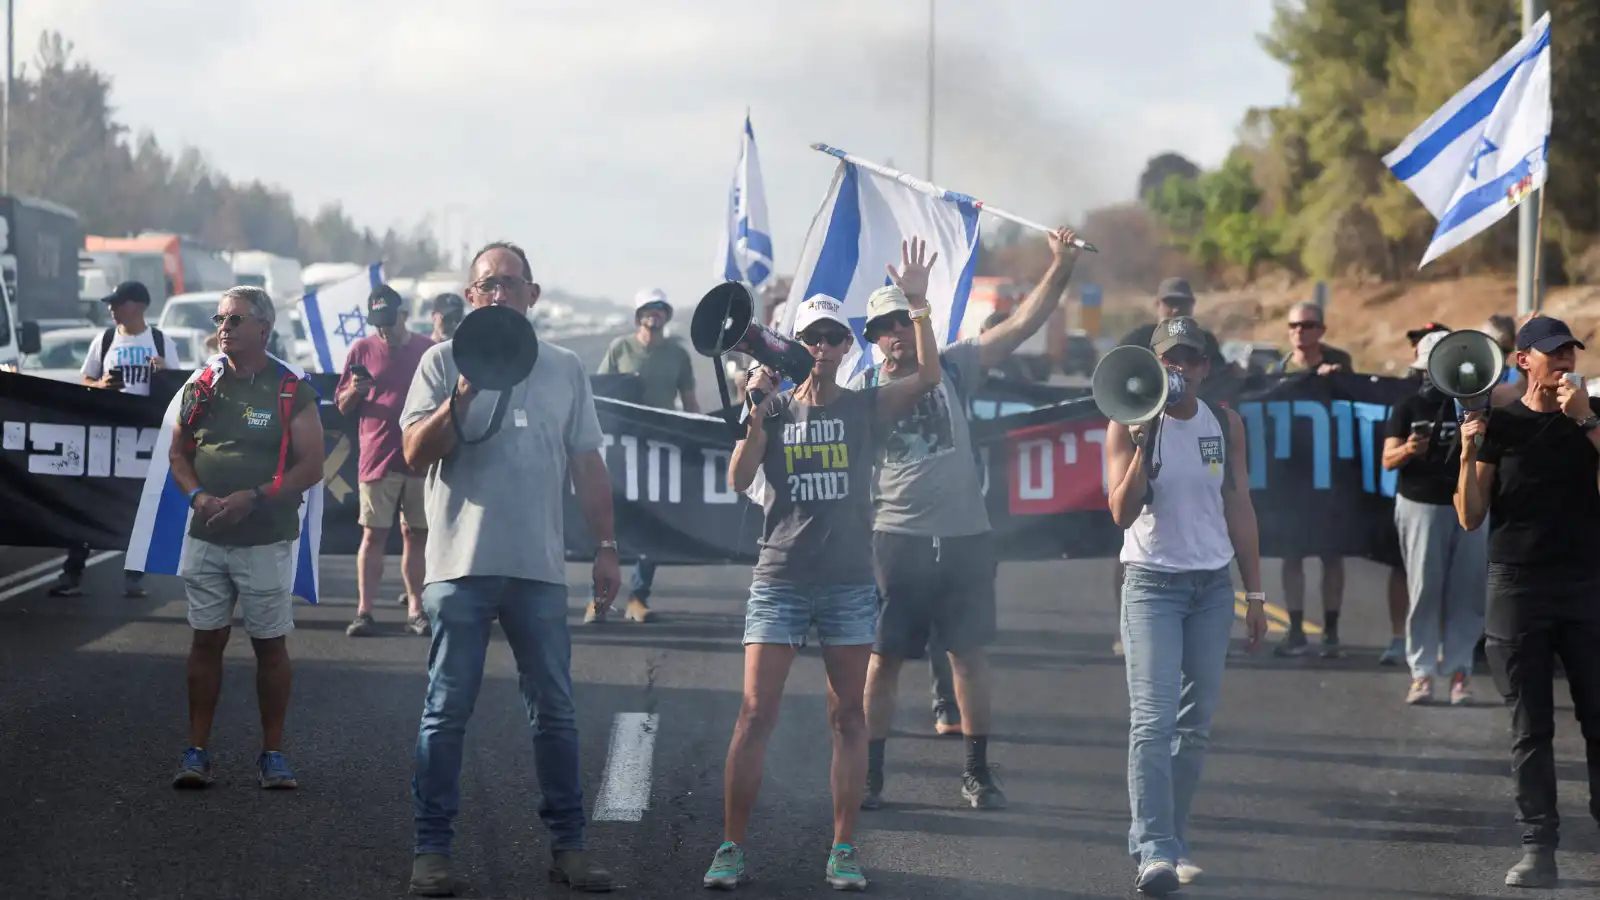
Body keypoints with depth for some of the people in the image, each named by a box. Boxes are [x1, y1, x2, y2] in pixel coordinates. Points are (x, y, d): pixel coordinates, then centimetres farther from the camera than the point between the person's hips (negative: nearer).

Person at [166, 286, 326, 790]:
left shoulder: (290, 392, -4)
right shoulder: (202, 386, 8)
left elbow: (311, 466, -7)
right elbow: (179, 455, 13)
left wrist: (252, 497, -17)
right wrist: (198, 496, -8)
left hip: (267, 539, -3)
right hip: (206, 536, 3)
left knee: (270, 645, 3)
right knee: (206, 640, 5)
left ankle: (272, 754, 11)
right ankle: (196, 752, 9)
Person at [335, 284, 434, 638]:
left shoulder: (428, 350, 6)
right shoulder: (362, 350, 6)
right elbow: (343, 406, 9)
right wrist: (354, 391, -11)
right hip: (377, 458, -1)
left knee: (416, 534, 4)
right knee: (373, 534, -3)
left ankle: (415, 609, 9)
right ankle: (364, 611, -4)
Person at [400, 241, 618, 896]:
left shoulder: (564, 369, 12)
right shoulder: (444, 361, 4)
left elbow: (587, 464, 15)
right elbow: (415, 454, -4)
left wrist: (606, 547, 9)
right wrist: (462, 396, -18)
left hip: (540, 569, 3)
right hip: (462, 564, -2)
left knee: (555, 711, 6)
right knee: (447, 712, 0)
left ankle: (567, 844, 14)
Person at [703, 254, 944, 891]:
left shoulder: (864, 407, 6)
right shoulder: (773, 409, 6)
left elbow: (928, 377, -8)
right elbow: (739, 479, -6)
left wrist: (917, 304, -15)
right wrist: (757, 410, -16)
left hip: (849, 582, 1)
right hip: (779, 579, -1)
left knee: (848, 717, 3)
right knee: (756, 713, -6)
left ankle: (843, 850, 9)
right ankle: (731, 848, -2)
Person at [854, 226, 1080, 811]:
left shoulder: (953, 368, 5)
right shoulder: (863, 389, 3)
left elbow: (1022, 324, 1)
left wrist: (1061, 268, -9)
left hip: (965, 537, 1)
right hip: (897, 539, -1)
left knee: (969, 652, 6)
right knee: (884, 657, 1)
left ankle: (977, 772, 15)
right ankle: (869, 774, 9)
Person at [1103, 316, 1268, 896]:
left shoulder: (1225, 425, 7)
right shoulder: (1129, 425, -4)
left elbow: (1240, 511, 11)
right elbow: (1122, 513, -12)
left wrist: (1254, 593, 10)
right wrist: (1142, 445, -22)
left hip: (1213, 585, 4)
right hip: (1152, 582, -4)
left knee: (1196, 725, 5)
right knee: (1153, 719, -15)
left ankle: (1169, 840, 15)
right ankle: (1154, 850, -20)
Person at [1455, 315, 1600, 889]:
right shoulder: (1499, 425, 5)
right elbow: (1471, 519, 2)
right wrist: (1468, 454, -13)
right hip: (1517, 584, 0)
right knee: (1530, 728, 0)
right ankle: (1538, 848, 2)